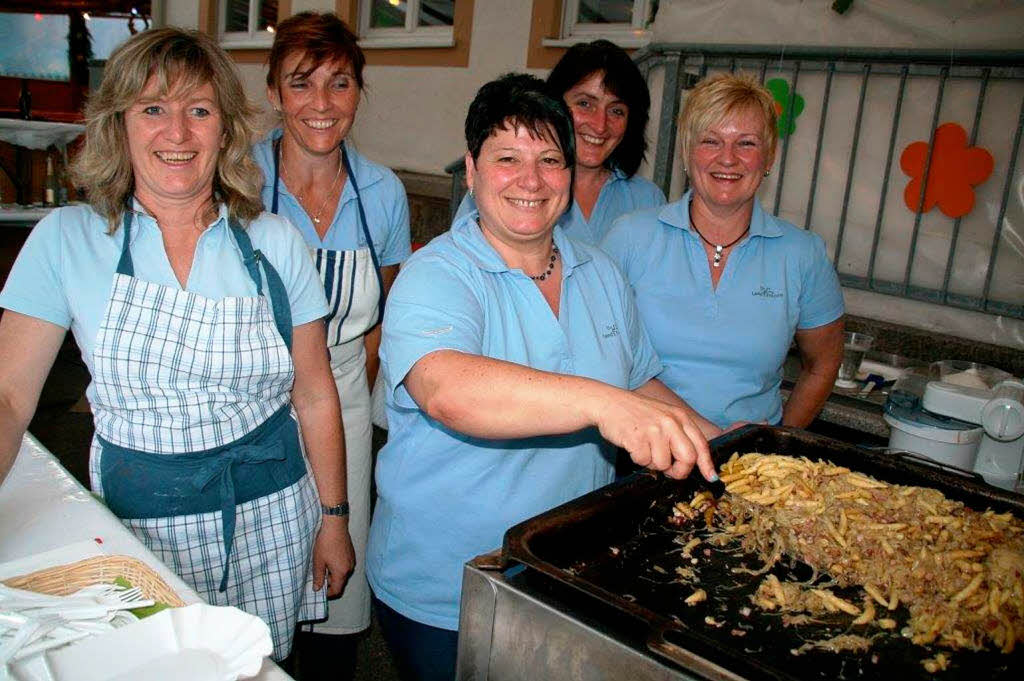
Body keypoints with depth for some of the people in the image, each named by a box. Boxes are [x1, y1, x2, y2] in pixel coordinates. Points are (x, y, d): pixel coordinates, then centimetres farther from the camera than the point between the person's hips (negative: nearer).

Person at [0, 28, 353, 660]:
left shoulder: (275, 242, -5)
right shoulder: (67, 240, -6)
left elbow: (314, 395, 0)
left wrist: (333, 518, 3)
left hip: (270, 517, 1)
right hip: (137, 521, 0)